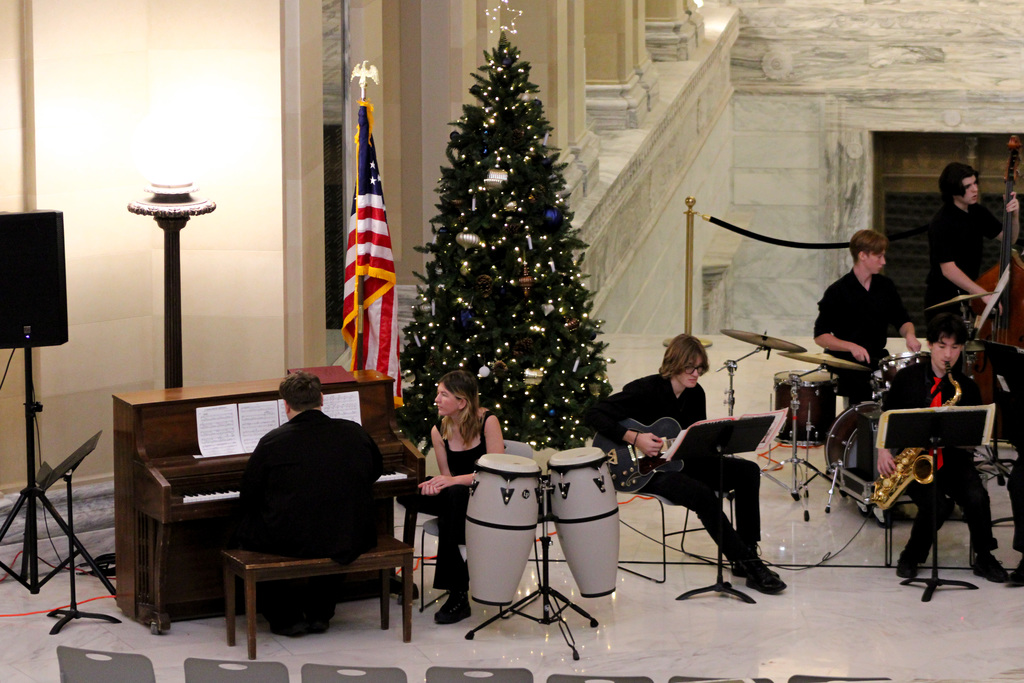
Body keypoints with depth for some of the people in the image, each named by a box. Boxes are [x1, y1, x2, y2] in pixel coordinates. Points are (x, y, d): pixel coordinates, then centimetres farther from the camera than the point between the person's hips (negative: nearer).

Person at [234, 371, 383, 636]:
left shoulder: (272, 442, -9)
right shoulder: (355, 433, 2)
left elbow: (248, 500, 1)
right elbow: (376, 470, 23)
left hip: (291, 544, -4)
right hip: (352, 541, 4)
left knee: (245, 530, 23)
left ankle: (286, 616, 21)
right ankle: (319, 612, 33)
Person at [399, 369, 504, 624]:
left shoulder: (487, 421, -13)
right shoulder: (439, 430, 2)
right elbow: (447, 475, 6)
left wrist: (454, 480, -27)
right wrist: (435, 485, -19)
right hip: (458, 499, 5)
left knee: (455, 494, -37)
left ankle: (457, 594, -29)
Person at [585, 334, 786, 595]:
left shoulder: (695, 393, 3)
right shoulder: (645, 390, -17)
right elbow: (595, 414, -22)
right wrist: (635, 438, -29)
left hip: (682, 461, 8)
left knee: (748, 471, -9)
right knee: (702, 494, -33)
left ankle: (747, 552, -9)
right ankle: (746, 564, -25)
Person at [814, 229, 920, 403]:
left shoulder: (885, 286, 8)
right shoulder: (837, 292, -7)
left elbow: (902, 321, 18)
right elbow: (820, 336, -8)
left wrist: (909, 334, -6)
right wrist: (851, 346, -23)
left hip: (878, 359, 5)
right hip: (846, 364, -5)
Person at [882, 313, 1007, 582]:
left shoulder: (967, 388, 5)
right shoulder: (906, 378, 4)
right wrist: (884, 449, -6)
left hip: (952, 459, 2)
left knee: (976, 497, -27)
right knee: (936, 503, -30)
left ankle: (984, 558, -3)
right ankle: (912, 557, -2)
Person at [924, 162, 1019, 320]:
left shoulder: (977, 212, 4)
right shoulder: (941, 223, -19)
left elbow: (1009, 238, 10)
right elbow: (948, 269, -25)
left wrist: (1014, 215, -12)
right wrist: (983, 293, -32)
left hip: (968, 294, 6)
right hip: (943, 301, -6)